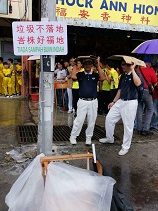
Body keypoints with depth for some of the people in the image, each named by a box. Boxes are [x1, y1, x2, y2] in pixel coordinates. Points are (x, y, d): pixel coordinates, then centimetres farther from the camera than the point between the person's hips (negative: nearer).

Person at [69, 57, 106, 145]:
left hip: (93, 101, 2)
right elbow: (73, 76, -16)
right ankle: (73, 137, 13)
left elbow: (103, 78, -13)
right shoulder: (80, 74, 3)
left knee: (91, 121, 9)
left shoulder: (95, 75, 6)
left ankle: (88, 138, 24)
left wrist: (98, 66, -11)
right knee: (79, 120, 0)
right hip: (82, 101, -2)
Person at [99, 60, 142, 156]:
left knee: (128, 125, 1)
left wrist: (132, 69, -24)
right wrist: (114, 102, 16)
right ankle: (110, 138, 30)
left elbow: (138, 83, -34)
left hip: (130, 103, -7)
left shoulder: (135, 74, -10)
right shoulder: (123, 75, 10)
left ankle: (125, 147, 17)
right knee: (109, 118, 9)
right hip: (120, 101, 7)